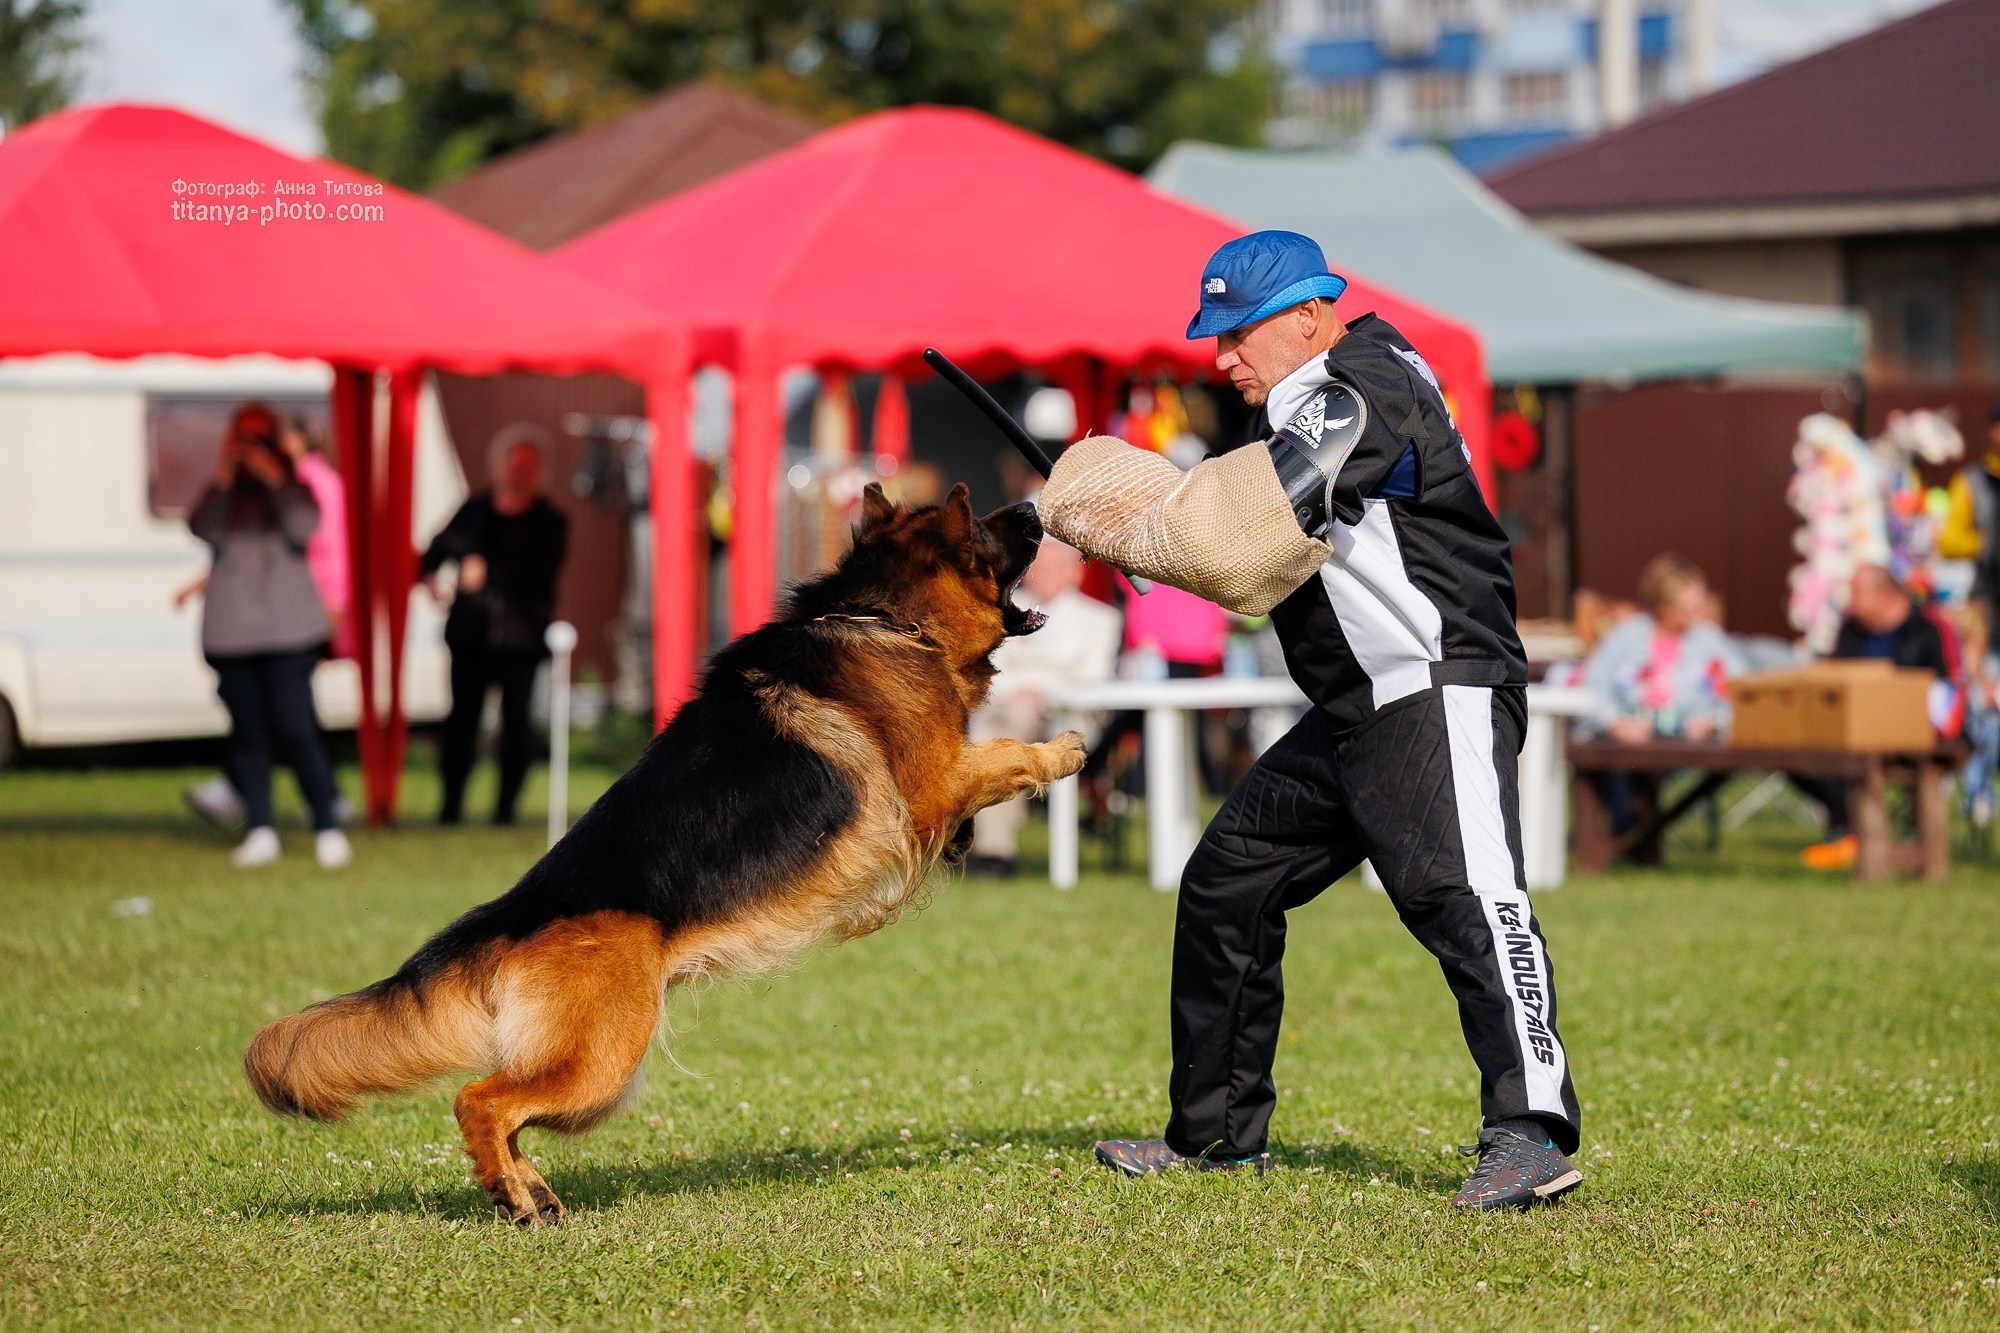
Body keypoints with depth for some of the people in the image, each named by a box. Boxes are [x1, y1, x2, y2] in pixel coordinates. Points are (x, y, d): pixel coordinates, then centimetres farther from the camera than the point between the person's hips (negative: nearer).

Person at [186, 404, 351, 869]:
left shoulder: (293, 488, 9)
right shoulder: (222, 493, 12)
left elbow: (305, 529, -11)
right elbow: (204, 530, -8)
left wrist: (274, 479, -15)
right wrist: (224, 480, -15)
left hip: (288, 628, -2)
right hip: (231, 630, 2)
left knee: (295, 729, -11)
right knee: (247, 732, 2)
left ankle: (327, 827, -4)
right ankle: (259, 831, 6)